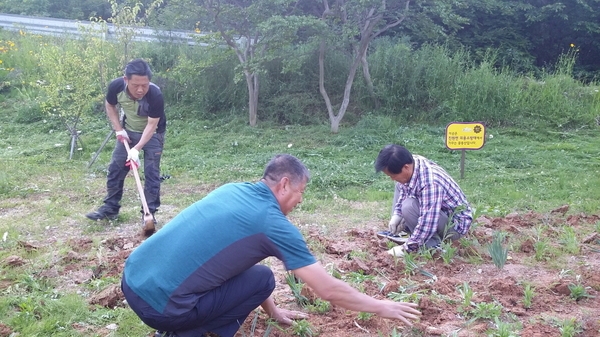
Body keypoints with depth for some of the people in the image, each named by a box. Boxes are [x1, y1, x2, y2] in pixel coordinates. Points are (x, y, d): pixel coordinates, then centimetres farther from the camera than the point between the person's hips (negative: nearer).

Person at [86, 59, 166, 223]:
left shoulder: (155, 95, -35)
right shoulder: (116, 86, -26)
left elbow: (151, 125, -29)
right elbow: (110, 105, -4)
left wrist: (137, 149, -35)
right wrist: (118, 129, -11)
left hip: (153, 134, -3)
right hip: (128, 131, 3)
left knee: (151, 172, -6)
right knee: (116, 168, 4)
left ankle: (150, 211, 5)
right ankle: (110, 207, 17)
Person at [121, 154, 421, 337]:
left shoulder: (233, 189, 14)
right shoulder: (274, 223, -8)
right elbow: (328, 290, -2)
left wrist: (273, 311, 34)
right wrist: (380, 307, 14)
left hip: (131, 280, 8)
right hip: (160, 303, -8)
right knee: (262, 278, 5)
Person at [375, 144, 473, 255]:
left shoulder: (429, 183, -37)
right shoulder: (413, 162, -12)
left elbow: (427, 224, -37)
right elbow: (403, 191, 8)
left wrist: (407, 248, -27)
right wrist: (397, 214, -3)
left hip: (456, 223, -9)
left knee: (409, 207, -31)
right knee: (400, 185, 9)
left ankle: (432, 245, -11)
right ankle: (395, 232, 9)